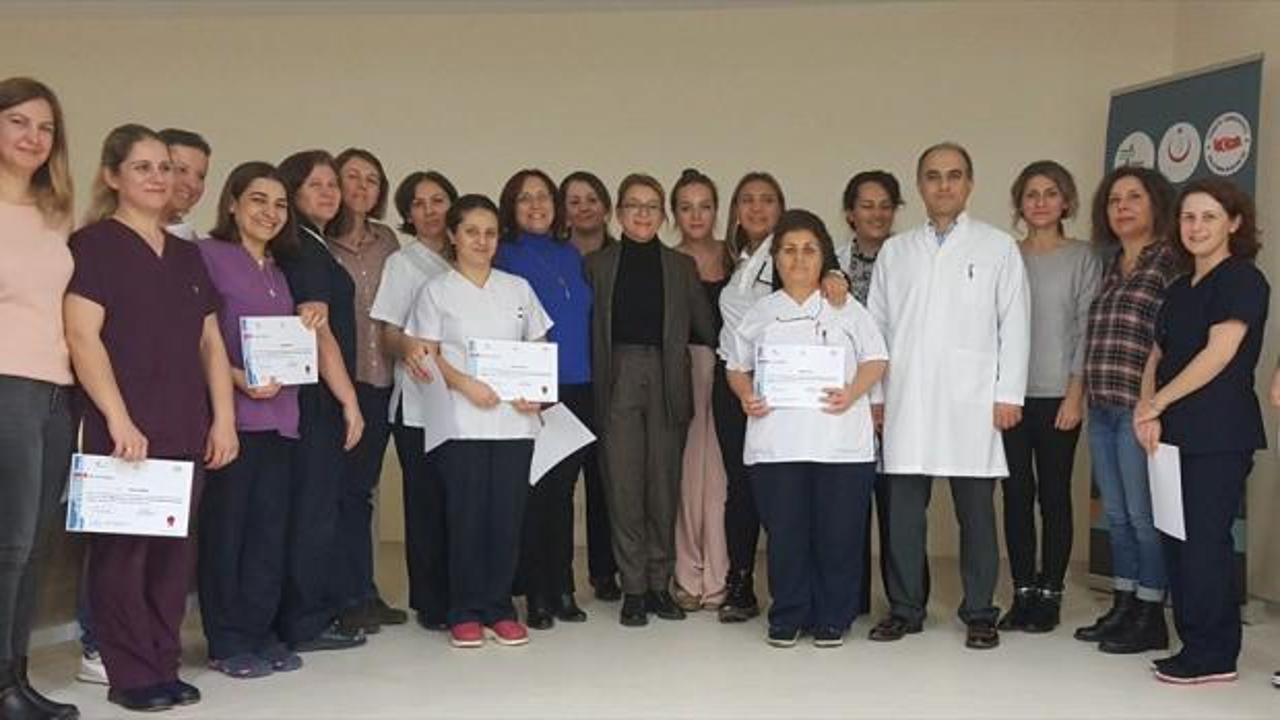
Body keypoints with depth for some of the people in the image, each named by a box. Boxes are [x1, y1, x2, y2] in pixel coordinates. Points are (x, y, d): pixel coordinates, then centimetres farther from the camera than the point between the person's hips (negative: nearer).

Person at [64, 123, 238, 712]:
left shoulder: (186, 255, 18)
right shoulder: (94, 245, -2)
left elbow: (211, 341, 18)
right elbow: (82, 337, -10)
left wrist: (223, 418, 8)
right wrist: (119, 421, -16)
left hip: (186, 431, 6)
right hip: (123, 431, -6)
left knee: (174, 549, 8)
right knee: (122, 548, -1)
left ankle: (165, 667, 17)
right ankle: (130, 675, 7)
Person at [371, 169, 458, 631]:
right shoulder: (403, 264, 4)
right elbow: (387, 333, -2)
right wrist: (406, 347, -24)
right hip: (418, 404, -3)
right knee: (426, 502, -1)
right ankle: (430, 605, 8)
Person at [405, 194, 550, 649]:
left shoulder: (518, 288, 15)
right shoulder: (437, 291, 7)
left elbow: (539, 349, 15)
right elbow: (427, 354, 0)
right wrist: (466, 384, -16)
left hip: (514, 419, 3)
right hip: (462, 420, -3)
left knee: (508, 513, 1)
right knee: (467, 514, -3)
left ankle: (498, 608, 12)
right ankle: (465, 612, 7)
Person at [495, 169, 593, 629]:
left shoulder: (571, 256, 15)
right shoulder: (504, 257, 0)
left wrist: (591, 380, 11)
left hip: (576, 389, 5)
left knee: (563, 489, 9)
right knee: (533, 491, -1)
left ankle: (562, 589, 18)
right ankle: (536, 594, 7)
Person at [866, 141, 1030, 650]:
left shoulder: (998, 247, 7)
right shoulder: (895, 251, 13)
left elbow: (1014, 324, 3)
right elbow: (876, 324, 12)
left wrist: (1009, 394, -4)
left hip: (972, 403, -2)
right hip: (907, 401, 2)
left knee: (976, 511, 3)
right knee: (904, 508, 3)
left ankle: (979, 613, 12)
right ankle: (905, 609, 14)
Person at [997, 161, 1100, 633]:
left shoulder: (1082, 258, 2)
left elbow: (1087, 329, -1)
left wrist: (1075, 393, -8)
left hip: (1057, 395, -2)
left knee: (1054, 495, 2)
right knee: (1016, 493, 5)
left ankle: (1049, 594, 11)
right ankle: (1022, 592, 13)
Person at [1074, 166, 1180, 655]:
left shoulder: (1171, 263, -6)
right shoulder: (1111, 269, 17)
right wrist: (1088, 395, 13)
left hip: (1140, 408, -7)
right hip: (1103, 409, 7)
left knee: (1143, 515, -1)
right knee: (1116, 516, 13)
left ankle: (1150, 618, 10)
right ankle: (1123, 609, 22)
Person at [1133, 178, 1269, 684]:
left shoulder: (1242, 280, -6)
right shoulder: (1180, 289, 18)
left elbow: (1219, 354, -15)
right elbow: (1157, 356, 16)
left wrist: (1157, 403, -10)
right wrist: (1147, 408, -3)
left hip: (1219, 436, -8)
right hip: (1176, 434, 8)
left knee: (1205, 540, -6)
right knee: (1176, 539, 8)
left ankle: (1214, 655, 2)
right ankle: (1194, 644, 16)